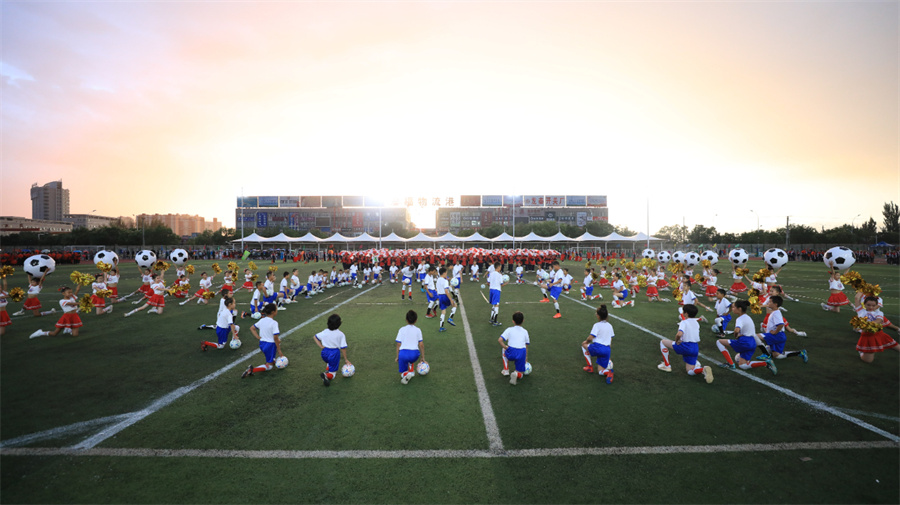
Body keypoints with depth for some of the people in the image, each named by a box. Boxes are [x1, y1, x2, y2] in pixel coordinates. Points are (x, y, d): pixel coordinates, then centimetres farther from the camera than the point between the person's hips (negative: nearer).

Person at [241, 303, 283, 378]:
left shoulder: (262, 320, 0)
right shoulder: (274, 323, -21)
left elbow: (252, 328, 9)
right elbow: (275, 338, -22)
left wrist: (258, 337, 6)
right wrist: (279, 350, -14)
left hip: (261, 344, 8)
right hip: (270, 345, -7)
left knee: (279, 340, 33)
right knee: (269, 366, 5)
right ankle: (252, 370, -17)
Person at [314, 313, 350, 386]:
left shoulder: (325, 332, 0)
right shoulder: (340, 334, -11)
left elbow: (315, 337, 11)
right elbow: (343, 348, -9)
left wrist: (321, 347, 10)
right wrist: (346, 359, 1)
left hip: (325, 352, 4)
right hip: (335, 353, -4)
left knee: (328, 361, 40)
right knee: (332, 372, 6)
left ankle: (327, 369, 17)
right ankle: (327, 375, -25)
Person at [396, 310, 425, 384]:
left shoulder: (402, 330, 8)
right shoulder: (418, 330, 9)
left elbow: (398, 344, 5)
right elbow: (421, 345, 7)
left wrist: (397, 357, 15)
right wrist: (422, 357, 16)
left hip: (403, 353, -1)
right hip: (415, 353, 1)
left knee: (402, 372, 17)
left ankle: (404, 374, -14)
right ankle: (411, 371, 19)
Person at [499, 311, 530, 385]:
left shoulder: (509, 330, 8)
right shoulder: (525, 331, 17)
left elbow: (500, 340, -6)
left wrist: (505, 347, 7)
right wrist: (526, 358, 29)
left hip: (511, 352, -2)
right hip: (522, 353, 2)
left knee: (504, 351, 36)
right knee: (520, 374, 19)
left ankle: (506, 370, 31)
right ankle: (516, 373, -17)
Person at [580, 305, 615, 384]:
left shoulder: (597, 325, -5)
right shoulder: (609, 326, 16)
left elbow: (590, 338, -13)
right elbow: (611, 340, 19)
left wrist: (586, 341, 8)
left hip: (598, 347, -7)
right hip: (607, 350, 7)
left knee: (584, 345, 24)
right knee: (600, 371, 18)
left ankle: (590, 367, 19)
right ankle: (608, 372, -19)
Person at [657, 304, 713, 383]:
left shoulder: (684, 322, -10)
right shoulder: (697, 323, 16)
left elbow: (679, 334, -28)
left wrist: (676, 341, -10)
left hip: (686, 346, -8)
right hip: (695, 348, 8)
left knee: (663, 342, 9)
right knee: (690, 371, 15)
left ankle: (667, 365, 12)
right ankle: (703, 369, -16)